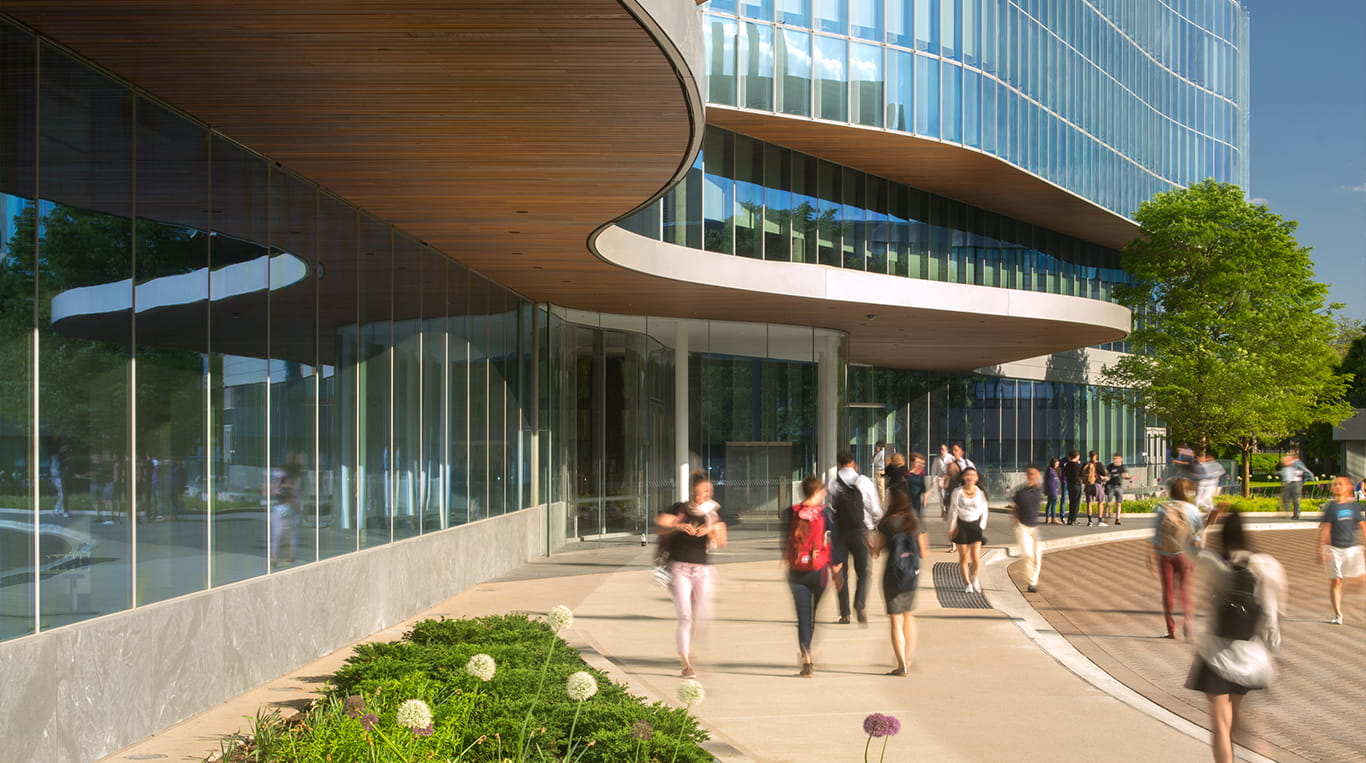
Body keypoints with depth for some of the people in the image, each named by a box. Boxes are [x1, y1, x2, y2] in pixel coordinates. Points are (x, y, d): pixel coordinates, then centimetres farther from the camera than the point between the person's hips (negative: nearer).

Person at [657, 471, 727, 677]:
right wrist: (679, 527, -32)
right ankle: (686, 664, -11)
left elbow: (721, 542, -1)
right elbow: (658, 527, -15)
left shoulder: (714, 512, 6)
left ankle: (686, 646, 39)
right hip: (679, 567, -3)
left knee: (697, 617, 11)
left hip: (702, 569, 4)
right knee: (685, 617, -12)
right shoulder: (679, 510, -3)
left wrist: (711, 530, -21)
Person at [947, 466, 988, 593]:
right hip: (962, 525, 0)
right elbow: (953, 511, 2)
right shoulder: (957, 493, 0)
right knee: (963, 557, 4)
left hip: (975, 525, 0)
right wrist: (951, 529, 1)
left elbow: (984, 512, 9)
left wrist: (981, 527, 3)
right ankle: (967, 584, 18)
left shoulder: (981, 493, 3)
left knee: (976, 556, -9)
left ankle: (975, 578, 19)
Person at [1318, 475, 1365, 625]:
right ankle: (1337, 615, 8)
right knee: (1335, 581, -1)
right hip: (1334, 549, -1)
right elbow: (1325, 528, -2)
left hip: (1353, 547, 1)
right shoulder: (1330, 506, -1)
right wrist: (1322, 548, -9)